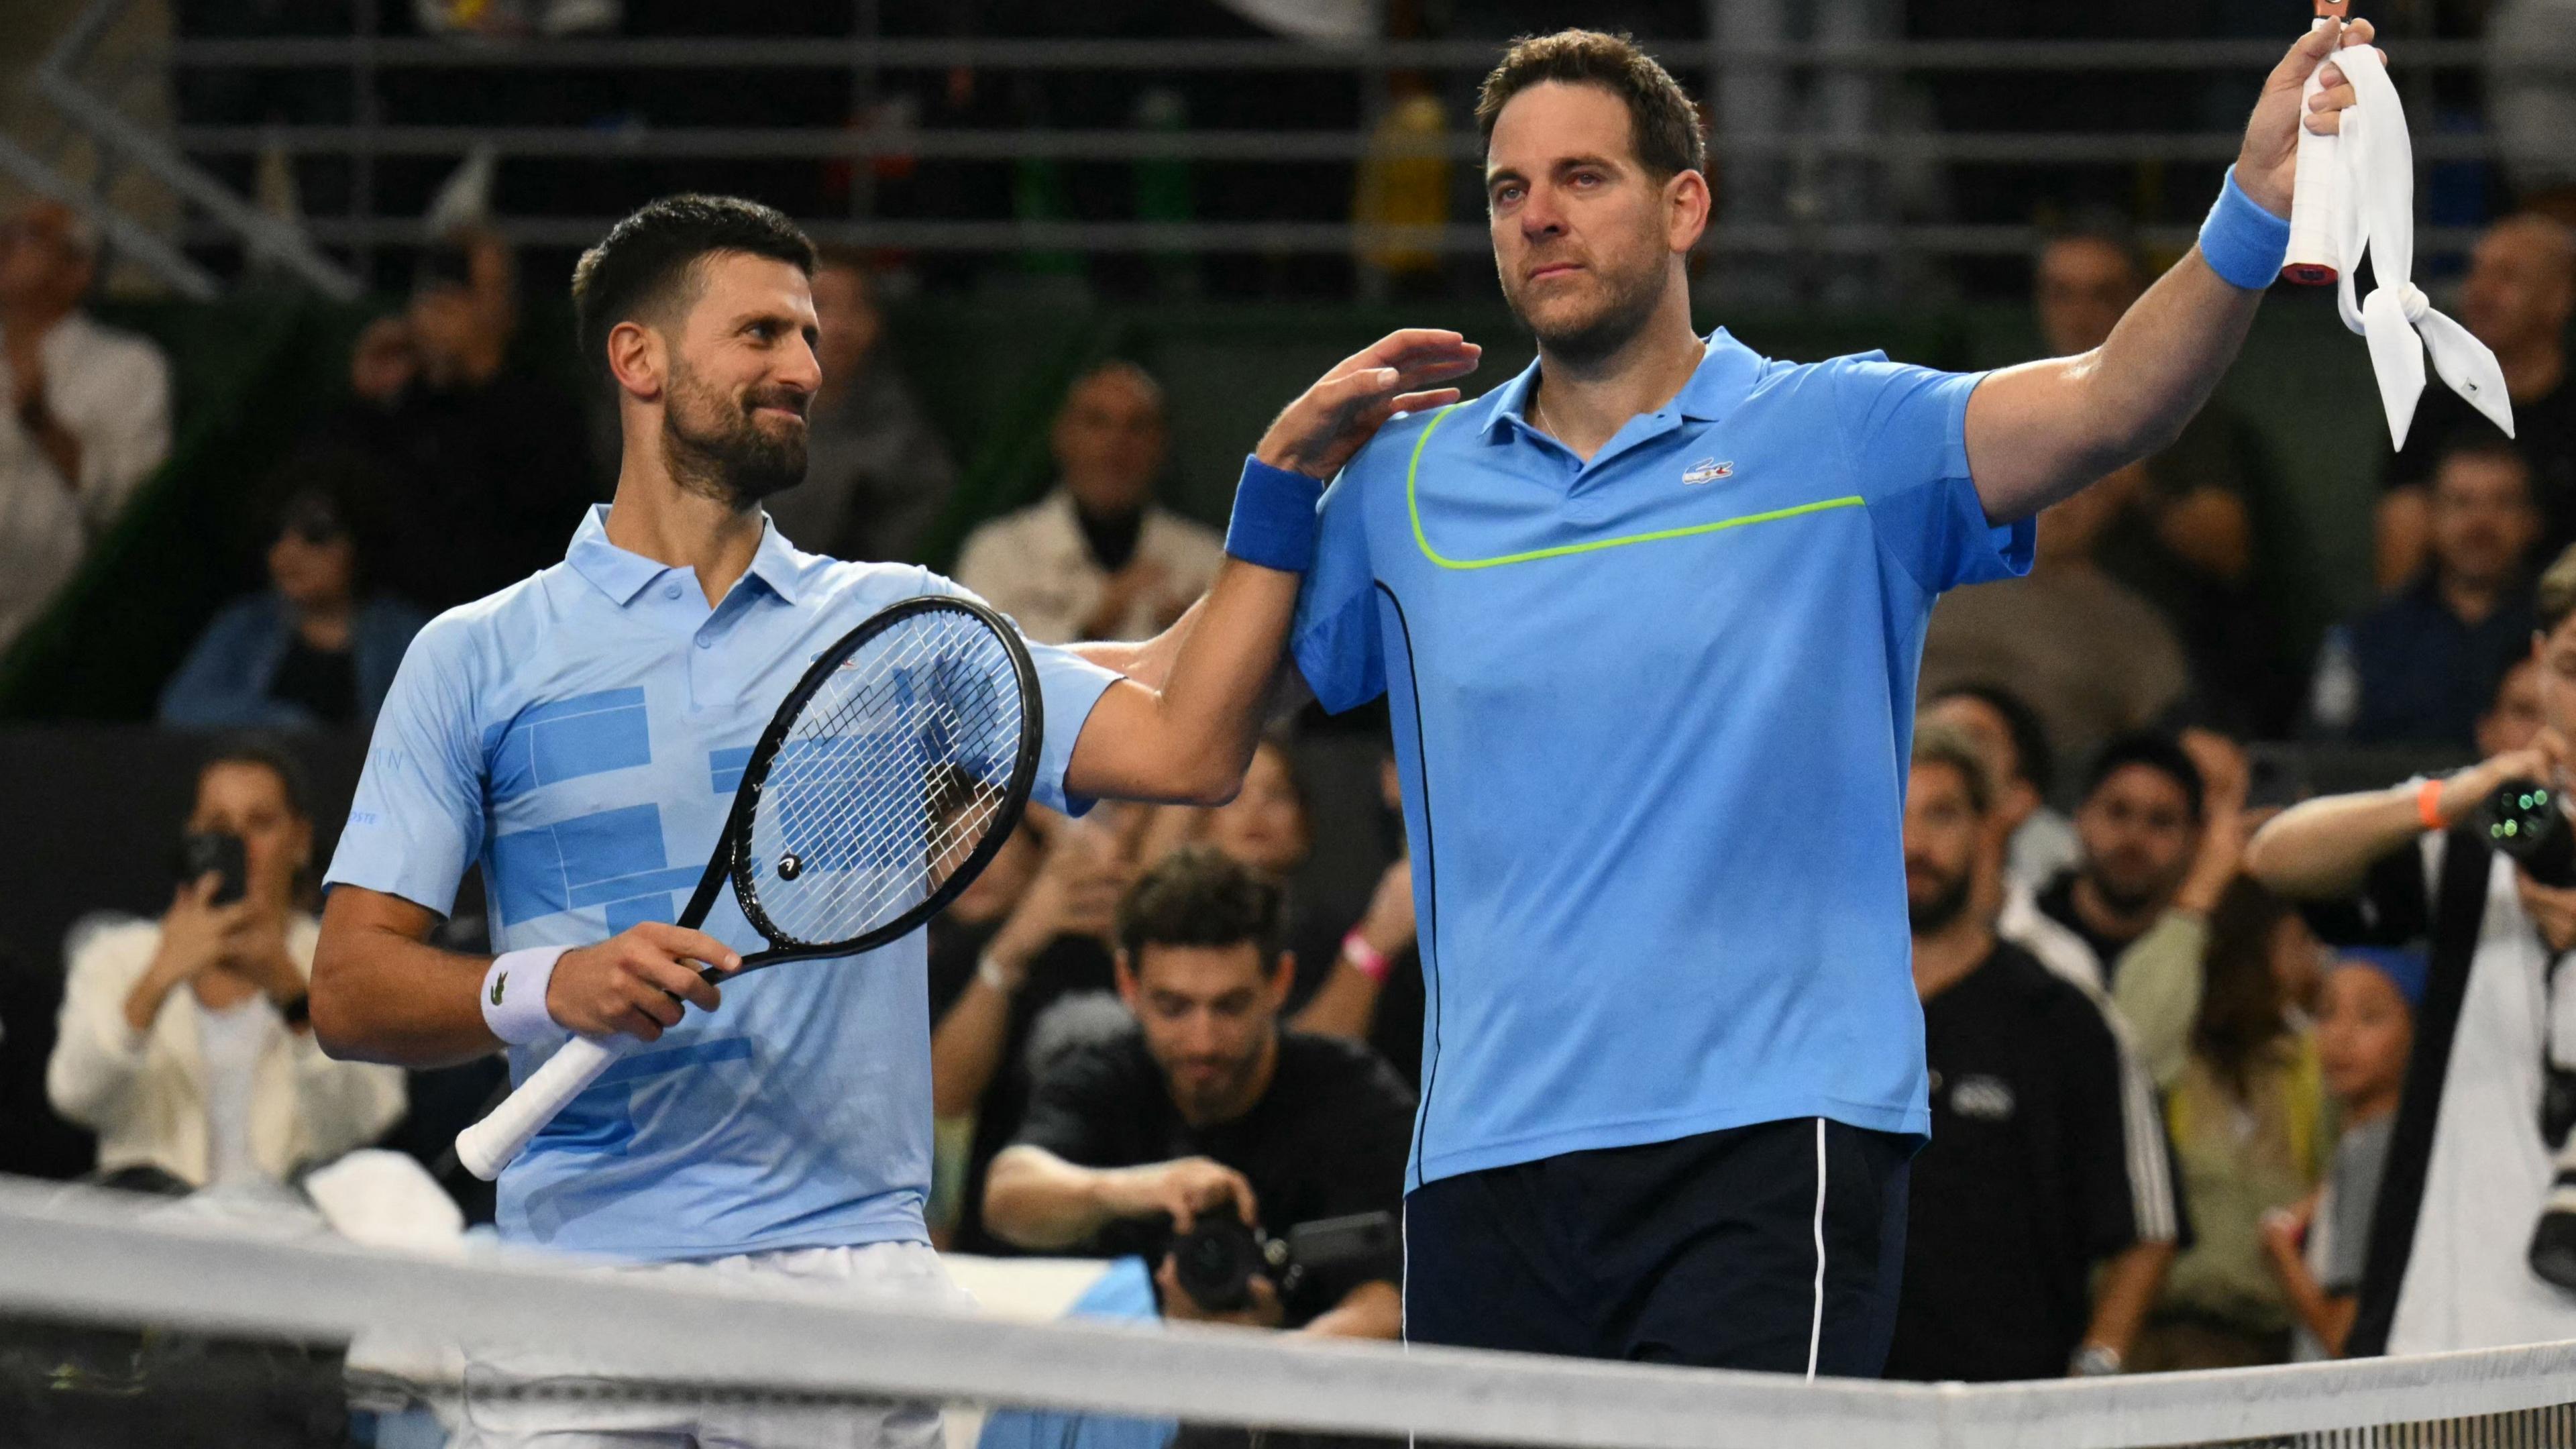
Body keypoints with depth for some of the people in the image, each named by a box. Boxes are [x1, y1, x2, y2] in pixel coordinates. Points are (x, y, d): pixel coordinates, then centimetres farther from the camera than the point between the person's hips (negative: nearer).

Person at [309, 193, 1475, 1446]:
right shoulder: (476, 659, 8)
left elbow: (1181, 751, 3)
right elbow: (349, 991, 3)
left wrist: (1283, 477, -2)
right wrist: (545, 990, -15)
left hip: (854, 1262, 1)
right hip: (582, 1284, -1)